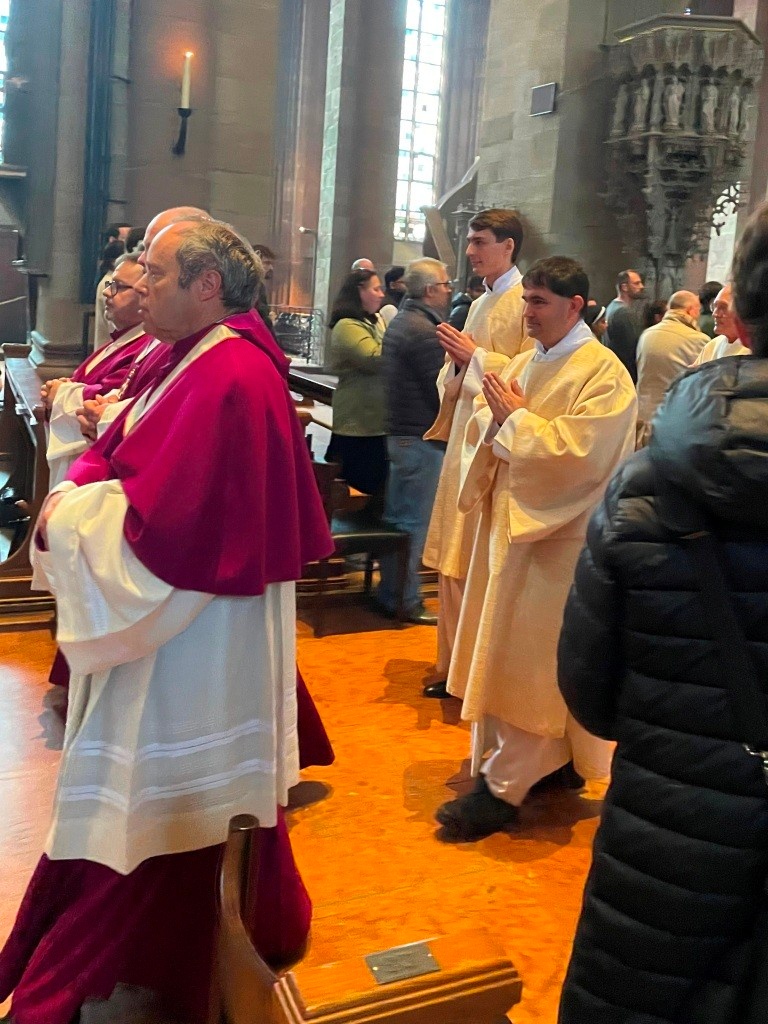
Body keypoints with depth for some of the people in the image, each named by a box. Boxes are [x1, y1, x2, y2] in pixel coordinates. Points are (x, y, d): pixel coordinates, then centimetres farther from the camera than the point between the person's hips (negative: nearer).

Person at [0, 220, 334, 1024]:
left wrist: (67, 514, -13)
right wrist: (75, 491, -6)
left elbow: (158, 523, -27)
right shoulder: (203, 362, 10)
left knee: (152, 812, 7)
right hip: (171, 627, 10)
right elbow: (125, 457, 13)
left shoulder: (230, 379, -23)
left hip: (191, 643, -10)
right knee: (191, 800, 22)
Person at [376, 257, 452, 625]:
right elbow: (442, 387, -18)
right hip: (422, 437, -10)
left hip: (400, 431, 10)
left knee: (396, 516, 16)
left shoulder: (401, 321, 14)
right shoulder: (424, 329, -18)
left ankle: (389, 591, 26)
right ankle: (405, 600, 4)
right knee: (413, 521, -3)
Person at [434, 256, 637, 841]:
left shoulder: (603, 374, -12)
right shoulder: (526, 362, 12)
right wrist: (495, 413, -9)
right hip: (511, 516, 8)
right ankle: (552, 760, 30)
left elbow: (577, 452, -23)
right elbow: (483, 430, 13)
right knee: (506, 648, 14)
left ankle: (504, 787, 7)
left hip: (556, 531, -8)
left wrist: (518, 418, -14)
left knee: (527, 657, -3)